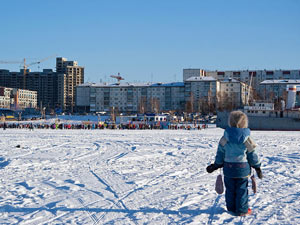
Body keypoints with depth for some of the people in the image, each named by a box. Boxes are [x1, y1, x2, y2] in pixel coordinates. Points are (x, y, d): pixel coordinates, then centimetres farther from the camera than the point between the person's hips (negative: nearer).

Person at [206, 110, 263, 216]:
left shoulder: (225, 139, -7)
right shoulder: (247, 139, -9)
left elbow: (220, 155, 1)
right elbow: (253, 156, -2)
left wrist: (215, 166, 15)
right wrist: (257, 168, 10)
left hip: (228, 169, 2)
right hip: (243, 169, -1)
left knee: (230, 190, 13)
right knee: (242, 190, 7)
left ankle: (231, 208, 23)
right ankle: (242, 210, 12)